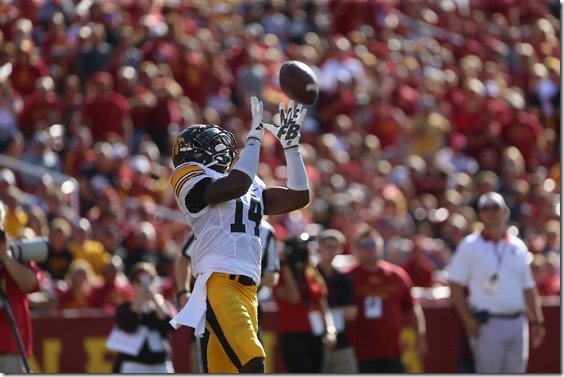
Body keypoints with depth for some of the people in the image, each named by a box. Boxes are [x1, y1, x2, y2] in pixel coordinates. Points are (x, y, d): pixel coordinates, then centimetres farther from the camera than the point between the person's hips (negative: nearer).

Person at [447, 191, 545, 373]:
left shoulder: (518, 246, 14)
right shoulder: (470, 246, -1)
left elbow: (528, 287, 17)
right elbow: (455, 284, -5)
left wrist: (538, 321, 9)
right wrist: (467, 319, -13)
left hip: (517, 323, 5)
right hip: (488, 323, -5)